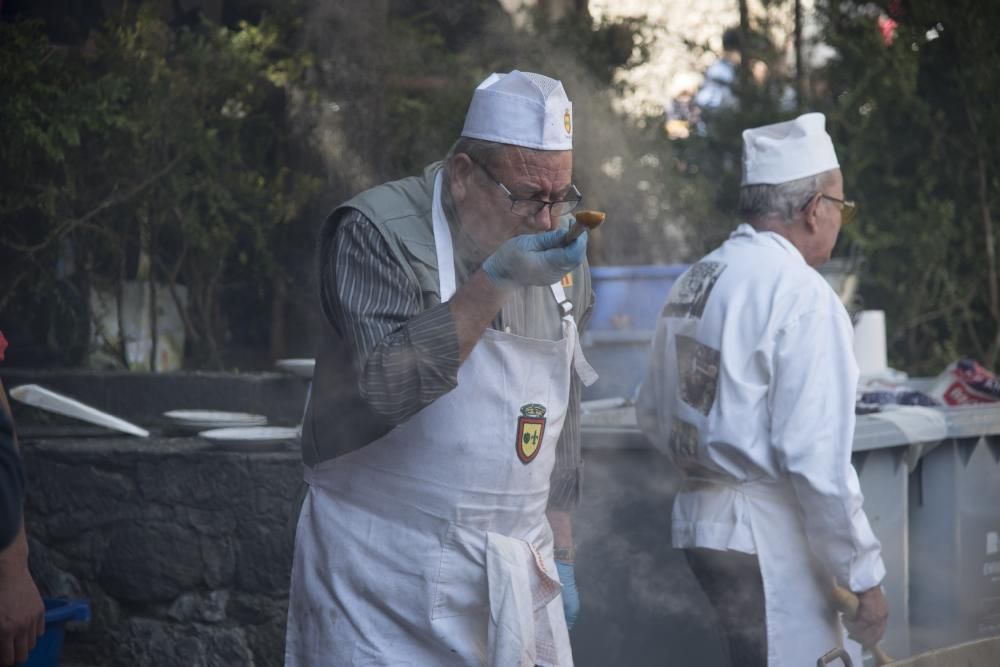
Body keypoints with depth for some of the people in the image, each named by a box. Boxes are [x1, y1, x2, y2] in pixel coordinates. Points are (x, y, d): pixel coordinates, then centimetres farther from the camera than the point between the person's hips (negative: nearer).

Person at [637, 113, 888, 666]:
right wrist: (864, 578, -12)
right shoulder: (801, 294, -14)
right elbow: (817, 457, -19)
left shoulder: (691, 282, 10)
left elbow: (652, 414, 17)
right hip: (765, 548, -8)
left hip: (692, 530, 8)